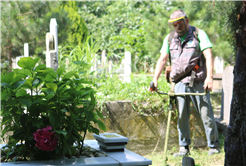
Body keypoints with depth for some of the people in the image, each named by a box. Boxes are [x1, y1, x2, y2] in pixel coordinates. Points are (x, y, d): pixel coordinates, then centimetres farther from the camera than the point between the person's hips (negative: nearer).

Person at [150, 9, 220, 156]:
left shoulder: (199, 34, 1)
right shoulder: (169, 38, 14)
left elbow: (208, 56, -9)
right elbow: (162, 59, 12)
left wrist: (209, 77, -21)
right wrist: (155, 80, 0)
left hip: (198, 82, -3)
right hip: (180, 82, 3)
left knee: (206, 114, -3)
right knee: (181, 116, 1)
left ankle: (214, 146, 8)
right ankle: (184, 147, 11)